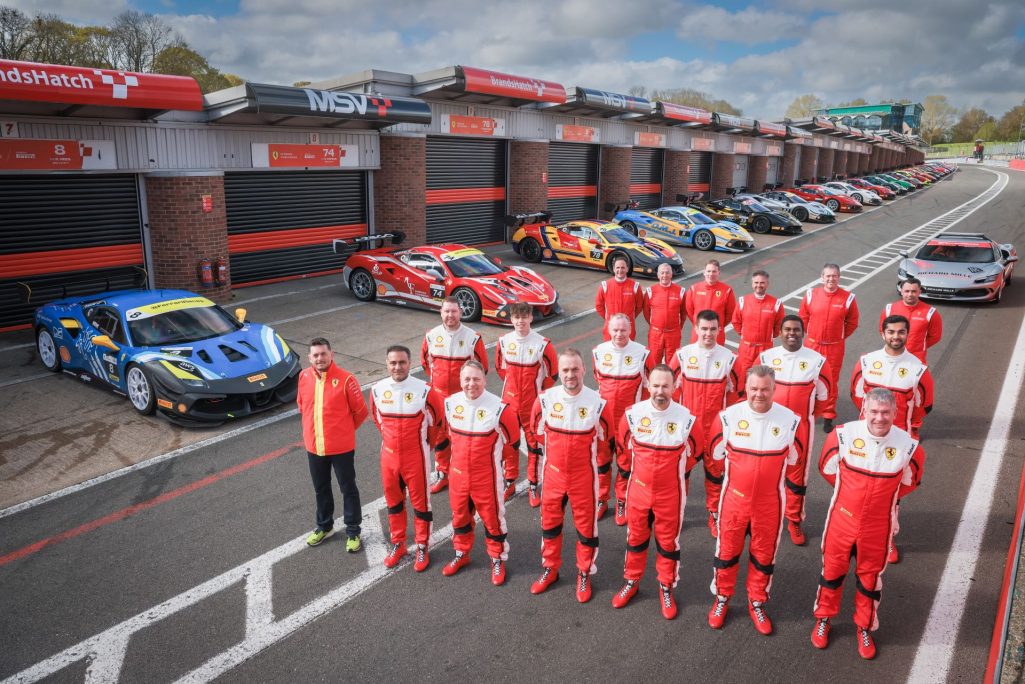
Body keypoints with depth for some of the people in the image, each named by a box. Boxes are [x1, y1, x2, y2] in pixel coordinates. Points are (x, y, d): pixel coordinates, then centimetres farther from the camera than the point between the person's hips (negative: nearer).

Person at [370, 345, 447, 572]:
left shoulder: (424, 391, -17)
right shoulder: (377, 390, -6)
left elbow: (440, 417, -3)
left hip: (416, 457, -4)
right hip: (389, 456, 4)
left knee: (420, 502, 8)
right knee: (393, 501, 17)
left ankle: (422, 547, 24)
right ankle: (397, 543, 35)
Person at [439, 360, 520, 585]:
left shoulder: (499, 408, -21)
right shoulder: (451, 403, -6)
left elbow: (513, 441, -6)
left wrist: (509, 470, 6)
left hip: (488, 476, -4)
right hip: (458, 474, 5)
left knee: (492, 518, 10)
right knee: (459, 516, 21)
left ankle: (498, 560, 31)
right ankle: (461, 554, 43)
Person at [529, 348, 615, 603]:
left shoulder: (598, 403, -17)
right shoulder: (545, 399, -12)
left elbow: (605, 439, 0)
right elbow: (537, 430, 8)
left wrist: (588, 458, 8)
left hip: (584, 475, -2)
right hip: (553, 472, 2)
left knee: (586, 525, 11)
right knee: (549, 521, 17)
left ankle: (584, 574, 31)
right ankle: (550, 569, 37)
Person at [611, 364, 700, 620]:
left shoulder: (686, 418, -17)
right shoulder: (633, 413, -13)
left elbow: (692, 451, 2)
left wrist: (671, 470, 9)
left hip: (670, 493, -1)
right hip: (638, 489, 2)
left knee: (668, 541, 14)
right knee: (635, 538, 18)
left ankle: (666, 589, 34)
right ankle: (631, 582, 37)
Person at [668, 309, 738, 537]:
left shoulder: (728, 358, -4)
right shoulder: (682, 355, -6)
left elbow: (733, 393, 5)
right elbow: (672, 387, 2)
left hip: (716, 426, 0)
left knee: (715, 469, 10)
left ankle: (715, 514, 26)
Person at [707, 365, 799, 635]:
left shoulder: (790, 420, -13)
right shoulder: (729, 416, -15)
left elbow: (793, 458, 5)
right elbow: (716, 452, 1)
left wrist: (768, 468, 3)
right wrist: (743, 466, 4)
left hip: (769, 501, 1)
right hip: (735, 497, 0)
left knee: (764, 554, 16)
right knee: (727, 550, 14)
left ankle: (757, 603, 37)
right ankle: (721, 599, 35)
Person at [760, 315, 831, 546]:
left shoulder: (817, 360, -5)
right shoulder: (766, 357, -4)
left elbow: (823, 394, 7)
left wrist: (808, 415, 13)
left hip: (801, 426, 0)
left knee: (798, 474, 9)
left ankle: (794, 521, 25)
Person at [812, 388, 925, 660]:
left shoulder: (908, 445, -17)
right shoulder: (844, 434, -19)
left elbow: (910, 481, 6)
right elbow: (827, 468, 0)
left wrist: (883, 498, 9)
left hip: (878, 525, 0)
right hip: (842, 517, 0)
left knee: (870, 576, 18)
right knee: (832, 569, 16)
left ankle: (865, 628, 40)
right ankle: (823, 619, 39)